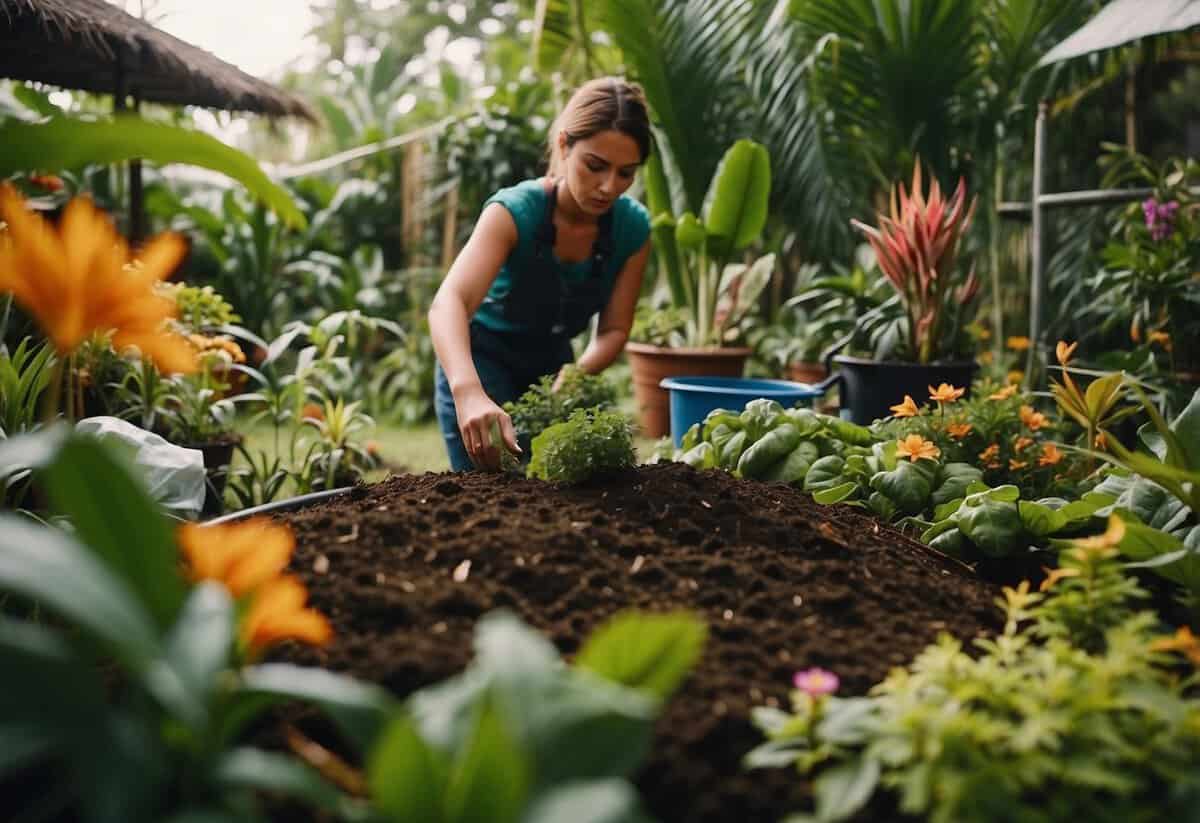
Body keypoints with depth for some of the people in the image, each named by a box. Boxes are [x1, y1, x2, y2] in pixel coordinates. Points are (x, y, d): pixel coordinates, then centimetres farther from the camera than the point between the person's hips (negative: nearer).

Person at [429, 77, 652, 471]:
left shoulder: (632, 227, -16)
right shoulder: (515, 210, -29)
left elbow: (614, 329, -8)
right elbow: (448, 302, -44)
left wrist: (577, 373, -31)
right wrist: (469, 391, -63)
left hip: (550, 364, 4)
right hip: (481, 363, -4)